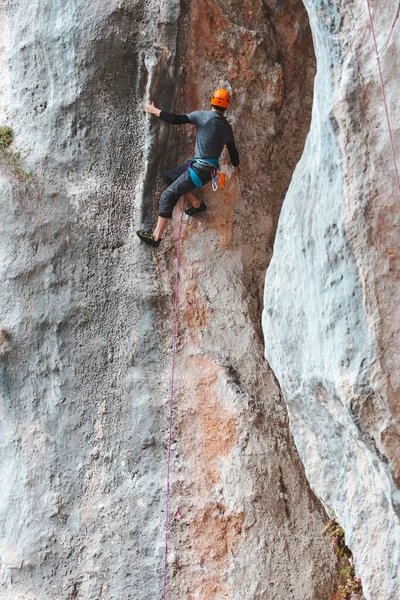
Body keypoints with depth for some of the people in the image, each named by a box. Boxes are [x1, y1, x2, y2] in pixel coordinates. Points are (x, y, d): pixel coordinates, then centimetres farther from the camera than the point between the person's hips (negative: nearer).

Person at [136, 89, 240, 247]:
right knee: (169, 176, 23)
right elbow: (233, 150, 22)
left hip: (199, 169, -7)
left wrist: (155, 111, 1)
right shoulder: (227, 128, 7)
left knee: (168, 195, -4)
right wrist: (236, 167, 41)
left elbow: (176, 120, -12)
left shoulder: (202, 115, -11)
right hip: (210, 168, 7)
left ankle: (156, 236, -7)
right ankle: (196, 203, 22)